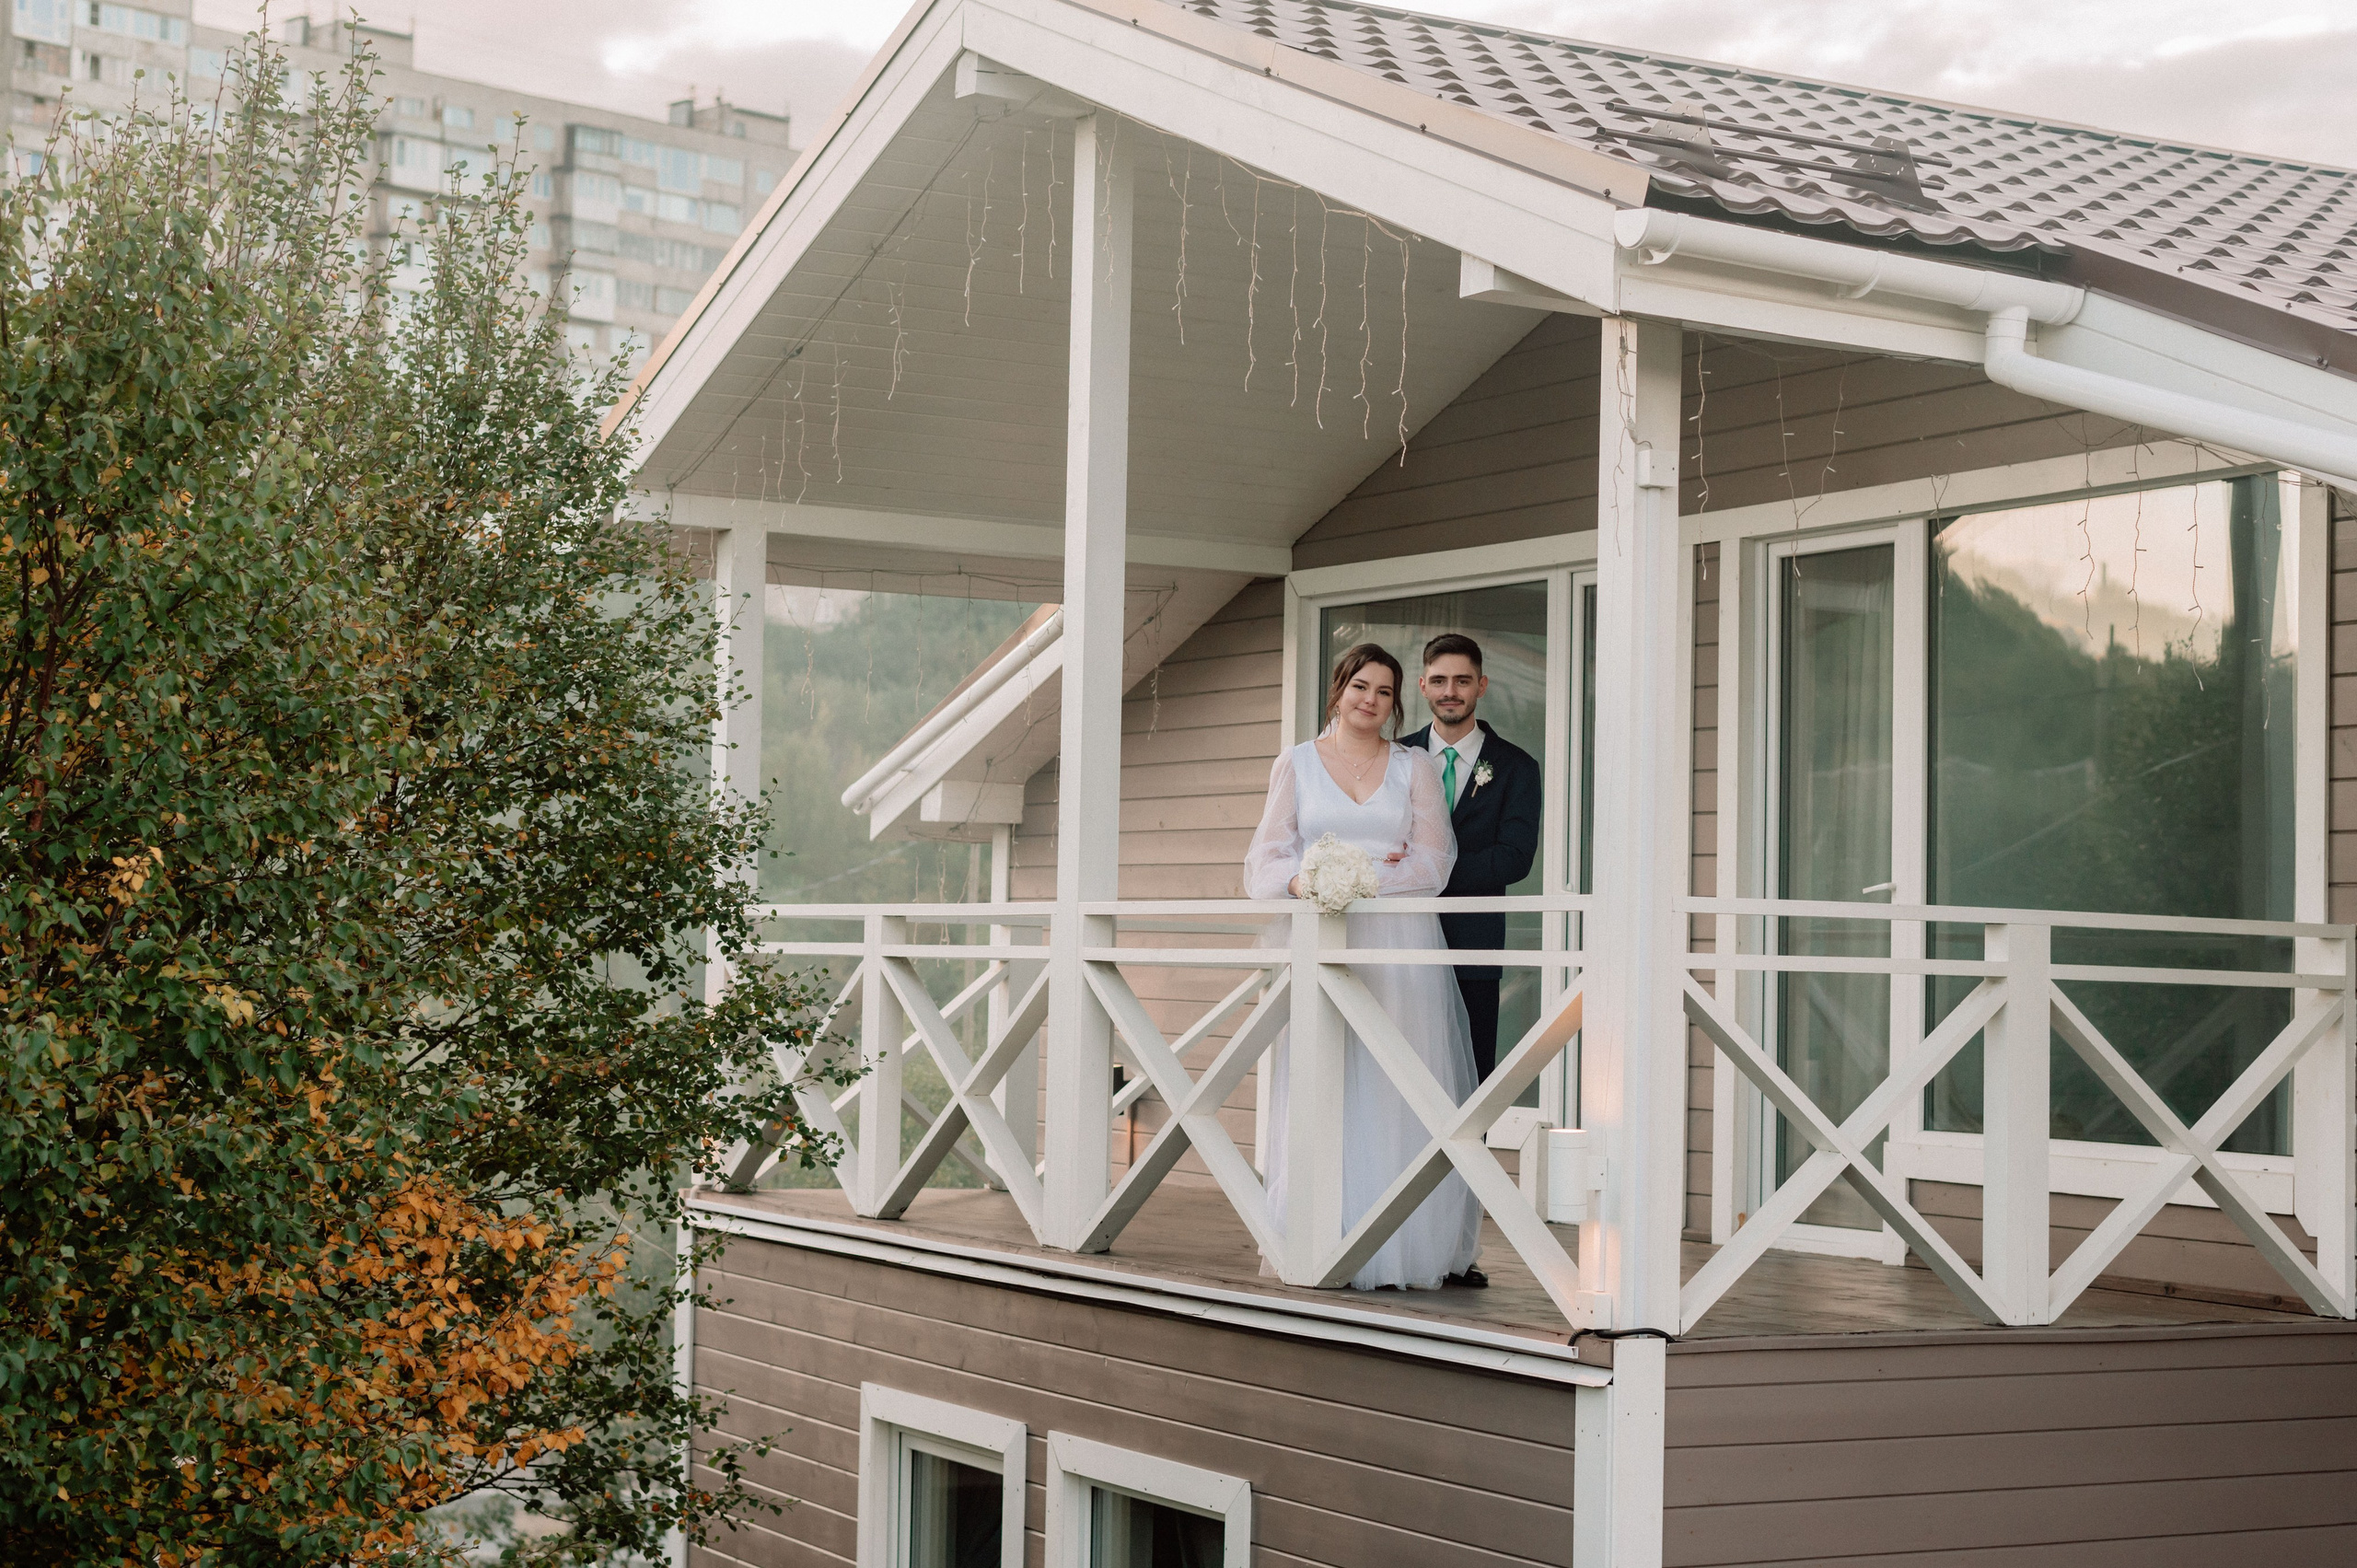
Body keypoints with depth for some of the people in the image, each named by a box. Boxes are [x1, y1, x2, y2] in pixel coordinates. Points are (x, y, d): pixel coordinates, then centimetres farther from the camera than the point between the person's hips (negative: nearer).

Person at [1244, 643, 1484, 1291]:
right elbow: (1266, 858, 4)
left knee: (1401, 1097, -3)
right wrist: (1303, 880, -18)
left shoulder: (1414, 767, 12)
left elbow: (1434, 860, 1)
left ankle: (1419, 1250, 0)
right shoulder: (1296, 764, 11)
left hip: (1401, 947, 0)